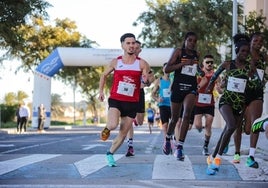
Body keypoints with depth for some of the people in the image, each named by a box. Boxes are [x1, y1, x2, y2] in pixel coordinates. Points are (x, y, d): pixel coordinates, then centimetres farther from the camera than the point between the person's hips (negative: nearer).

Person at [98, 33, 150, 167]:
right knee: (113, 125, -27)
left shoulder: (141, 63, -2)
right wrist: (101, 91, 8)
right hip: (115, 100, -1)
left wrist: (146, 80, -22)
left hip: (132, 103, 1)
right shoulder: (115, 62, 2)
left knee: (123, 133, 6)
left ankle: (110, 153, 28)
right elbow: (104, 75, 17)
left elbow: (148, 81, 2)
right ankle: (107, 128, 9)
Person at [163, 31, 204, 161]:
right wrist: (183, 63, -19)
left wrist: (200, 71, 8)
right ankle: (168, 139, 40)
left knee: (187, 115, -20)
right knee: (174, 118, 9)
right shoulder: (179, 52, -2)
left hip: (191, 88, 2)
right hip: (178, 87, -2)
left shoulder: (196, 55, 11)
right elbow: (167, 69, -9)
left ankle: (180, 147, -18)